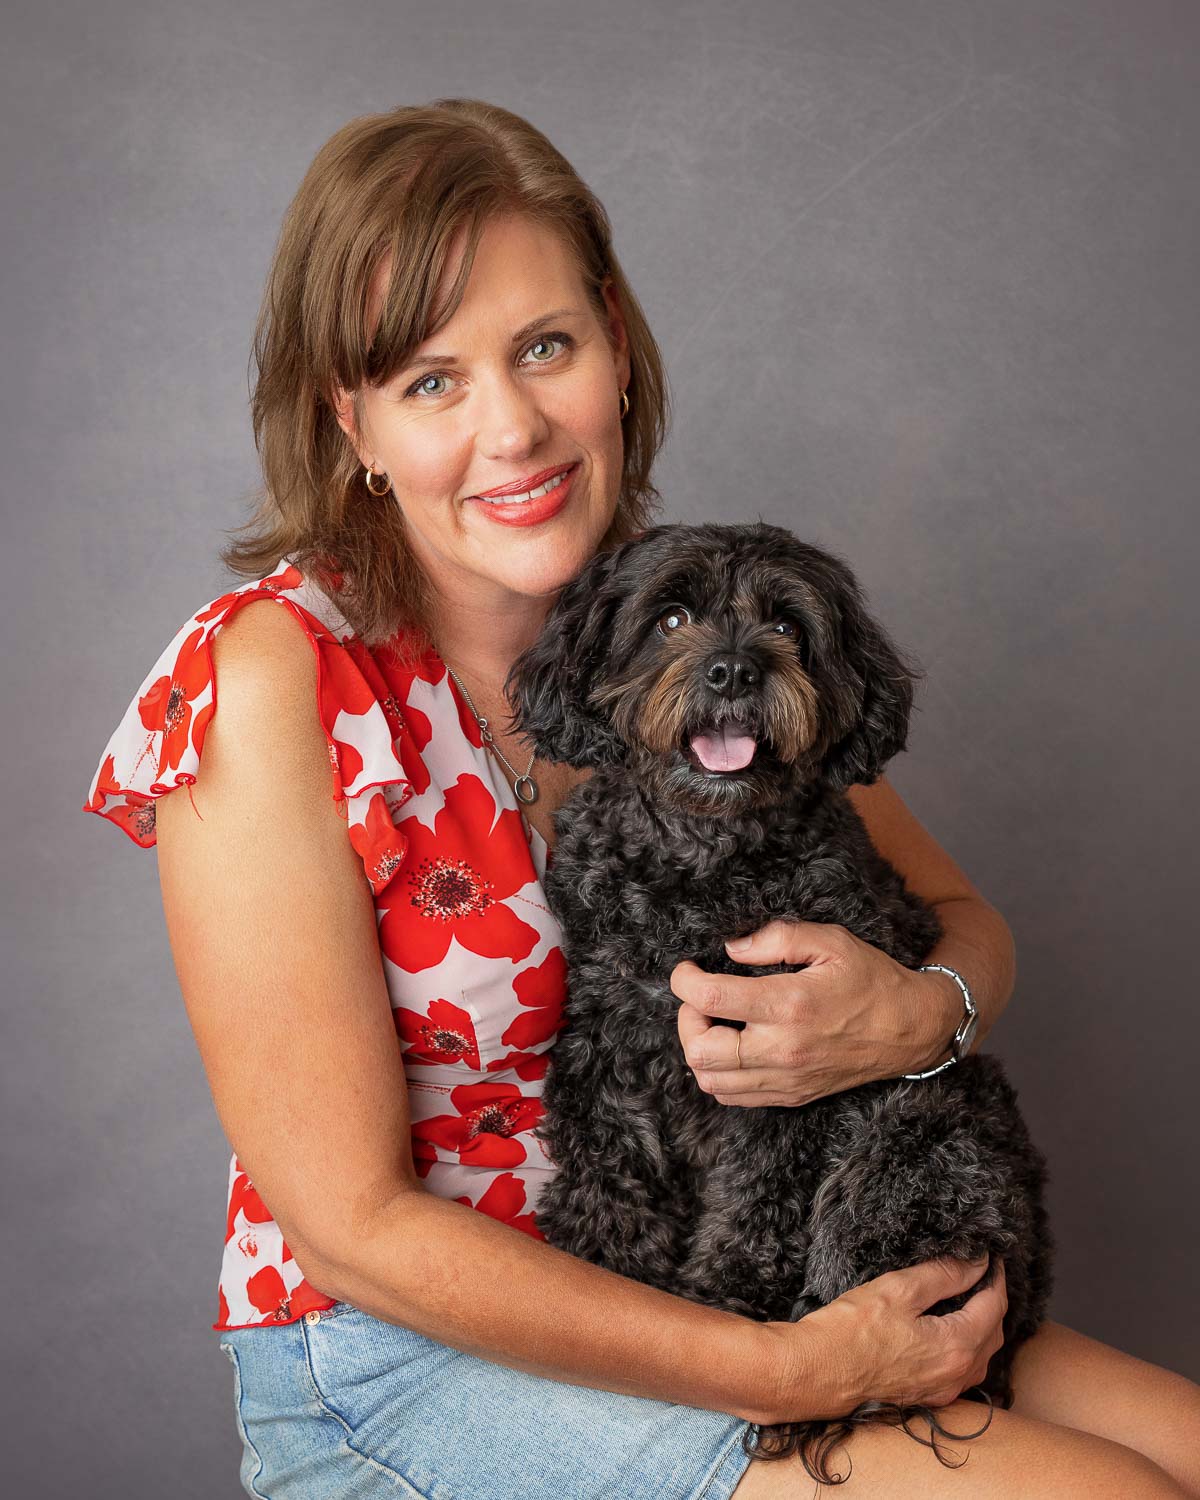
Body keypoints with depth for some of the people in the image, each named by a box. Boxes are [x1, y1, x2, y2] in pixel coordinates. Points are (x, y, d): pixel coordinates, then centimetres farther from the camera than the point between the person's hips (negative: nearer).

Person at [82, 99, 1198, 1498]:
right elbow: (356, 1224, -18)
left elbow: (964, 921, 5)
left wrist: (916, 1015, -20)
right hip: (398, 1357, -5)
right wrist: (791, 1372, -22)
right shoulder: (271, 683, -19)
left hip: (707, 1270, 5)